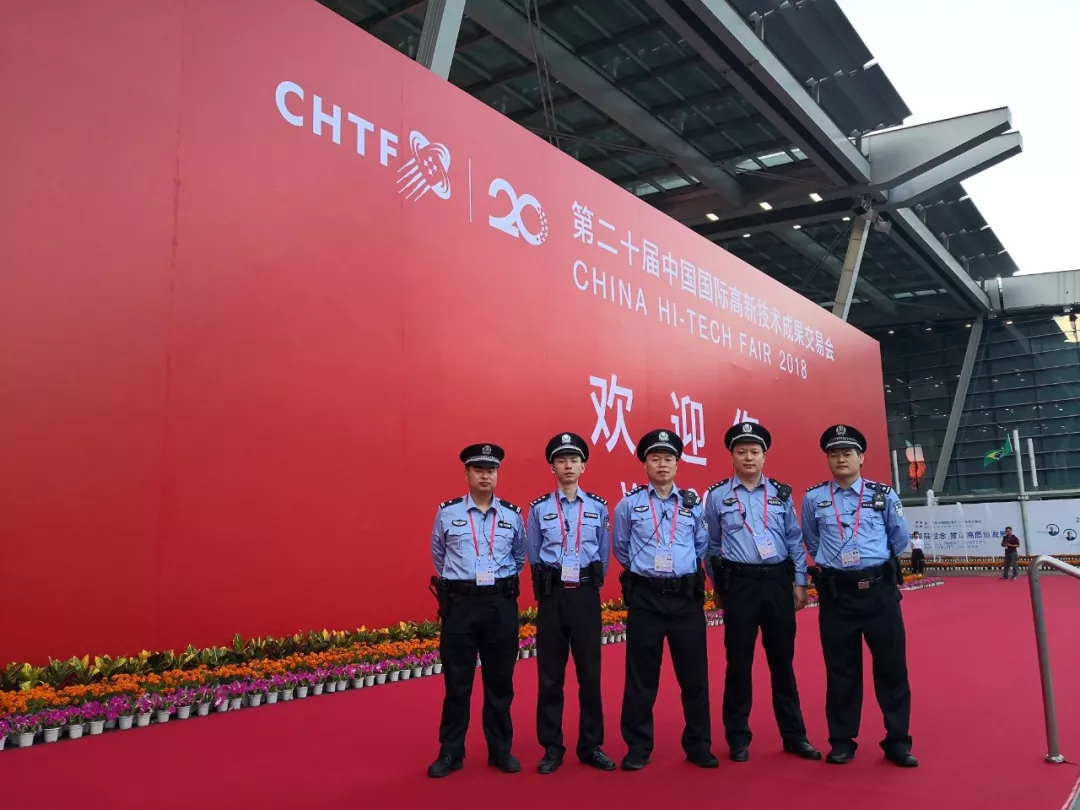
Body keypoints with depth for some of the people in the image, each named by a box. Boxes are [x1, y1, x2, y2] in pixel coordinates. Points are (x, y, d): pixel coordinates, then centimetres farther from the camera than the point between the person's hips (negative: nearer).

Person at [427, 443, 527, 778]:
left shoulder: (513, 514, 4)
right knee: (457, 682, 7)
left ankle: (501, 750, 25)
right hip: (460, 603, -1)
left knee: (500, 681, 11)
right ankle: (450, 753, 20)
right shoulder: (447, 512, 0)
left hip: (501, 604, 1)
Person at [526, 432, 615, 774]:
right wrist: (549, 584, 7)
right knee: (550, 673, 6)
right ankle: (552, 748, 17)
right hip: (552, 595, 0)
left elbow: (604, 553, 9)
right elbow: (534, 556, 8)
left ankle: (591, 746, 20)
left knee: (590, 672, 7)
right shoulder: (539, 508, 1)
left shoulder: (598, 507, 4)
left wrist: (589, 583, 8)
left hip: (586, 595, 1)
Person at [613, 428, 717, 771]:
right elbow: (620, 549, 13)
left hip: (687, 597, 2)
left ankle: (699, 744, 22)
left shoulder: (693, 503, 5)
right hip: (645, 598, -1)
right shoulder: (629, 504, 1)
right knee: (641, 677, 5)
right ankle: (638, 747, 17)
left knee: (694, 674, 8)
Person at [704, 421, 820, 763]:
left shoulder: (781, 494, 6)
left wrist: (799, 582, 5)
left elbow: (795, 540, 9)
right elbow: (711, 545, 6)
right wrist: (718, 586, 7)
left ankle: (794, 735, 23)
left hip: (778, 580, 2)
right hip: (740, 583, -2)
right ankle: (738, 737, 18)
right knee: (739, 661, 5)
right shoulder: (717, 495, 0)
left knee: (782, 659, 11)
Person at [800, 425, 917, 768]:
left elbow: (900, 538, 13)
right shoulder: (813, 498, 2)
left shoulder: (883, 494, 2)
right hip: (836, 593, 0)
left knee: (892, 667, 6)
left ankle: (897, 742, 20)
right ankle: (842, 742, 20)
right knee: (841, 670, 8)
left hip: (880, 589, 0)